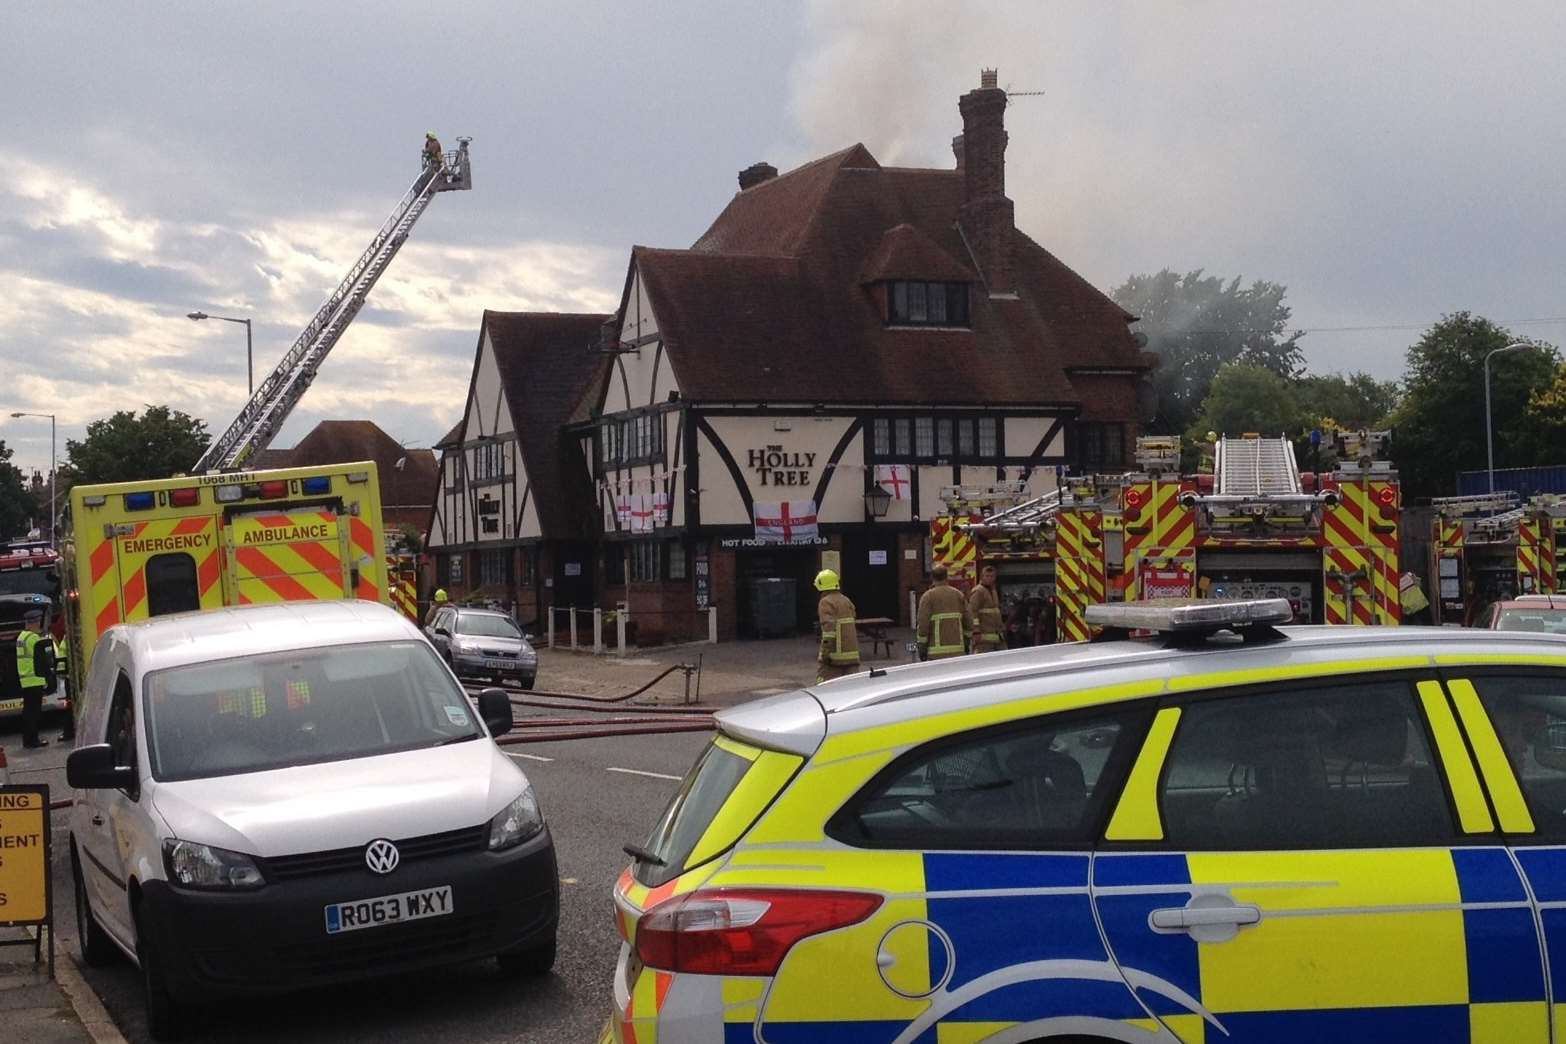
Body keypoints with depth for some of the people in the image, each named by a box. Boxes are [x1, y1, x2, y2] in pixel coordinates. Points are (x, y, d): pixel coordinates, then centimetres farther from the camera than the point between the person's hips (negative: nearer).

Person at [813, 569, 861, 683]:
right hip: (852, 653, 7)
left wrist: (826, 651, -22)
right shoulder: (846, 601, 16)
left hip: (835, 653, -7)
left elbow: (829, 627, -21)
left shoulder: (826, 602, -10)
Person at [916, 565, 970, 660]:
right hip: (957, 648, 4)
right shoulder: (958, 594, 10)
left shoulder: (928, 596, -3)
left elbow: (923, 623, -8)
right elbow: (966, 619, 10)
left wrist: (922, 646, -4)